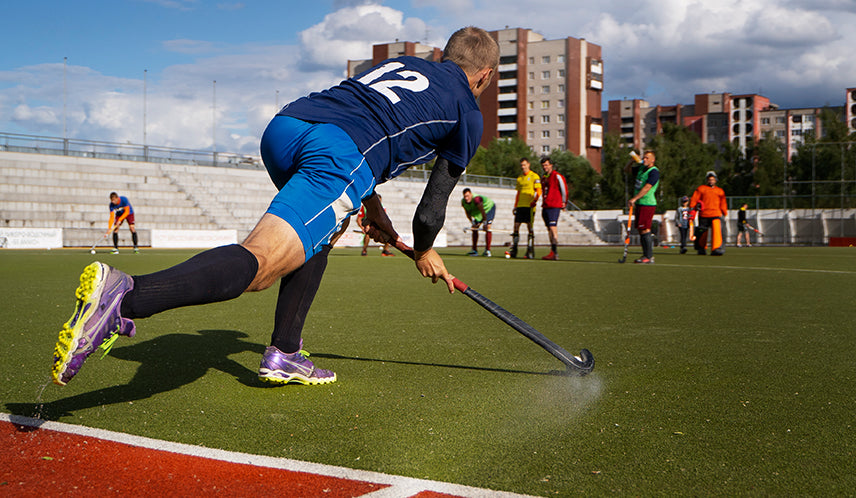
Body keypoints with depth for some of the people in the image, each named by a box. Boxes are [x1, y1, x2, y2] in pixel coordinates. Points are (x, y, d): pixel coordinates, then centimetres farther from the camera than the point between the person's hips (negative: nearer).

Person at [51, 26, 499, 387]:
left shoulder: (399, 62, 38)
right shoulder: (467, 115, 22)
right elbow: (433, 207, 24)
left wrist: (372, 208, 50)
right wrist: (424, 252, 43)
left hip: (284, 125, 7)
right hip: (341, 155, -7)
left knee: (322, 231, 31)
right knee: (259, 262, -19)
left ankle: (284, 356, 21)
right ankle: (125, 297, -44)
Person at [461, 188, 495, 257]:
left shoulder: (476, 199, -40)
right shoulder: (463, 202, -16)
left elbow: (482, 211, -38)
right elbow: (468, 212, -1)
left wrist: (484, 223, -37)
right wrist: (472, 223, -8)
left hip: (489, 208, -7)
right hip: (477, 212, 7)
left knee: (487, 228, -21)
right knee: (474, 229, 0)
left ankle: (487, 250, -19)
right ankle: (474, 250, 9)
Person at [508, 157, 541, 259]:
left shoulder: (534, 176, -2)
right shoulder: (519, 178, 19)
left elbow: (538, 191, -8)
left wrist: (534, 200, -22)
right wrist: (515, 206, 17)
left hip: (529, 206, -6)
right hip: (520, 205, 6)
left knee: (530, 227, -6)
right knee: (516, 226, 2)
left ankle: (530, 251, -3)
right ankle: (513, 250, 6)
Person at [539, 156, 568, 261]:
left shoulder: (557, 176, -5)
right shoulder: (544, 178, 19)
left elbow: (564, 189, -3)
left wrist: (563, 202, 1)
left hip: (554, 206, -8)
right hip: (545, 207, 8)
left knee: (553, 228, -15)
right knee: (549, 229, 8)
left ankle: (554, 253, -17)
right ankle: (553, 252, 11)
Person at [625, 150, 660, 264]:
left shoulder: (654, 172, -13)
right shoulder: (641, 168, 14)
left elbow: (647, 187, -23)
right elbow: (627, 169, 28)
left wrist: (634, 199, -29)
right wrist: (633, 161, 8)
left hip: (648, 204, -9)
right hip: (639, 204, 9)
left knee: (645, 230, -12)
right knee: (640, 230, 9)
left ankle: (649, 257, -11)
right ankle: (646, 255, 14)